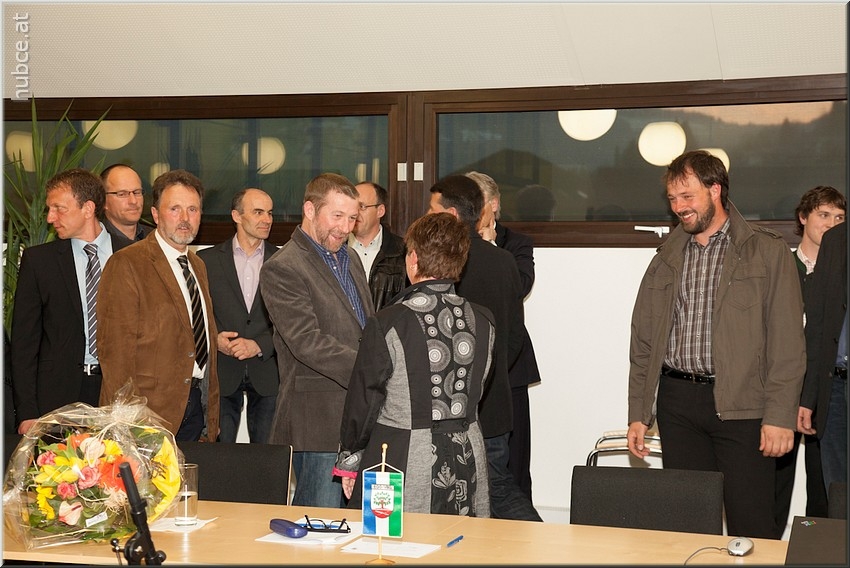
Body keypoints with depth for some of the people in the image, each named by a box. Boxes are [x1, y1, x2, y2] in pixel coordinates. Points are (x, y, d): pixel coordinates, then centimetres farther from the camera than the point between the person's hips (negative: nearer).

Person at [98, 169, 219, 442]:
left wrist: (212, 418, 15)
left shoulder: (198, 265, 16)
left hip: (198, 407, 7)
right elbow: (115, 349, -13)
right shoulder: (126, 264, -9)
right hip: (152, 408, -7)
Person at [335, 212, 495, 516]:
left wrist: (349, 461, 6)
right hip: (467, 458, 5)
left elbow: (363, 401, -6)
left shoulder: (387, 324, -14)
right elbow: (476, 390, 10)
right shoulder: (482, 321, -1)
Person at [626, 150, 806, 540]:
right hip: (677, 403, 4)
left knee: (752, 530, -3)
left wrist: (780, 416, -12)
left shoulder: (768, 252, 1)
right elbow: (643, 342, 15)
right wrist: (638, 414, 9)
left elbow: (787, 342, -4)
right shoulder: (666, 259, 14)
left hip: (742, 405, -4)